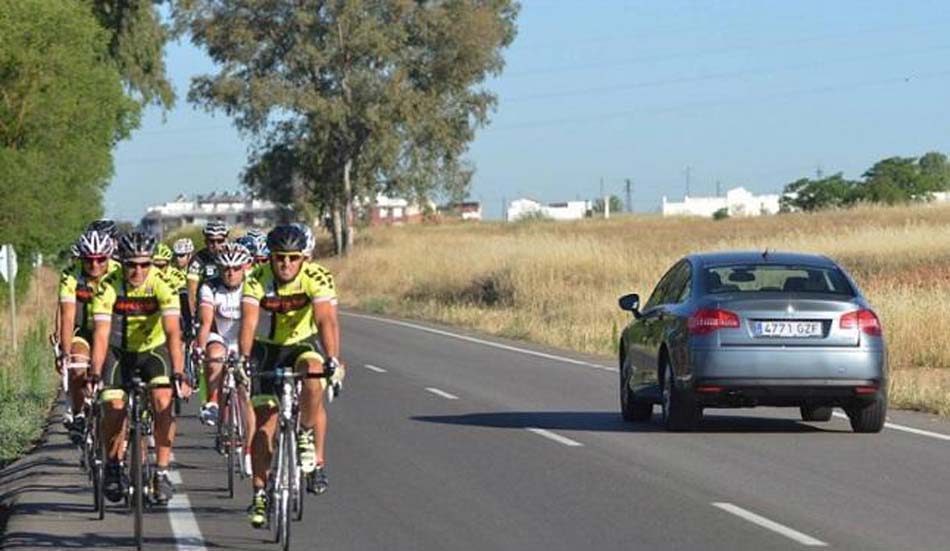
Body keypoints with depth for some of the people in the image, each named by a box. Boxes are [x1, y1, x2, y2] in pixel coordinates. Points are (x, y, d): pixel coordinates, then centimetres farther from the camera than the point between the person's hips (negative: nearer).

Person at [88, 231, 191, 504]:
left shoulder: (161, 285, -25)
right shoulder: (108, 287, -23)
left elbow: (173, 332, -32)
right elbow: (101, 334, -29)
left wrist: (178, 375, -43)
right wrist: (95, 375, -41)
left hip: (153, 349, -1)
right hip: (119, 351, 1)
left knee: (163, 400, -23)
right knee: (113, 408, -14)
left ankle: (162, 472, -13)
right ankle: (113, 466, 13)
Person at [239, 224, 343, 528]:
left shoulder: (317, 278, -24)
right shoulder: (257, 280, -22)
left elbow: (327, 320, -35)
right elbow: (249, 322, -33)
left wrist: (332, 359, -49)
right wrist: (244, 358, -49)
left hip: (303, 344, -1)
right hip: (268, 348, 1)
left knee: (313, 373, -36)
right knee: (264, 421, -7)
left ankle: (307, 436, -12)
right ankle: (259, 496, 0)